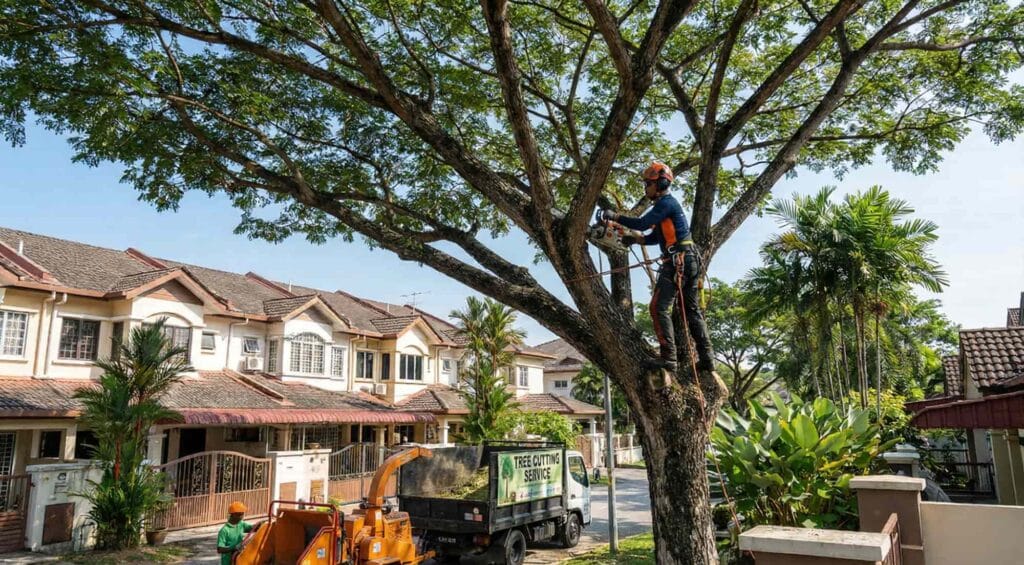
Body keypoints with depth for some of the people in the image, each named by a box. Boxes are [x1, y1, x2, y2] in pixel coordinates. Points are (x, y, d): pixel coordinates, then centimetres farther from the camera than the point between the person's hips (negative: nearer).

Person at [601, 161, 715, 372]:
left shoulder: (667, 202, -8)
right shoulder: (665, 205, 23)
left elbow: (642, 223, -19)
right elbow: (655, 237, 25)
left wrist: (614, 216, -13)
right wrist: (634, 240, 12)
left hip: (678, 262, -11)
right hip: (690, 261, 11)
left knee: (659, 308, -11)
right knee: (692, 310, 11)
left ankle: (668, 357, -13)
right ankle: (707, 358, 12)